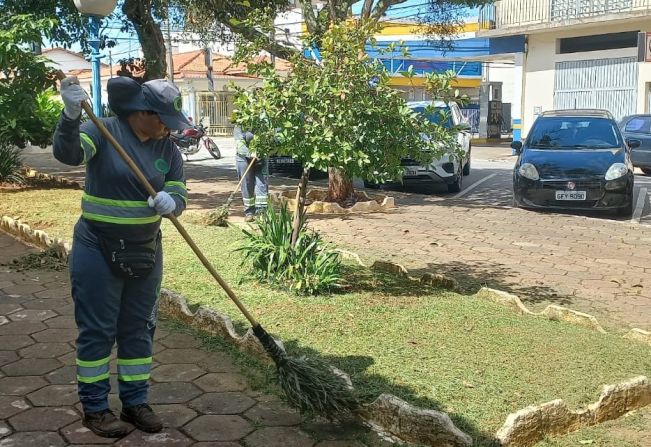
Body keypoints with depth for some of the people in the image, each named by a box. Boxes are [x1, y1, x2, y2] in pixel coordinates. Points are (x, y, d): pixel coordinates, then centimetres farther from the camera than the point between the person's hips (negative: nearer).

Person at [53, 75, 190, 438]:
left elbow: (179, 196, -3)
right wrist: (72, 116, -45)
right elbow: (67, 153, -27)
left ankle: (135, 402, 26)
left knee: (140, 329, 13)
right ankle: (94, 407, 18)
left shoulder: (168, 149, 1)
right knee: (97, 330, 3)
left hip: (146, 251, 5)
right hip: (98, 251, -5)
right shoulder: (103, 131, -11)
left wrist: (170, 202, -27)